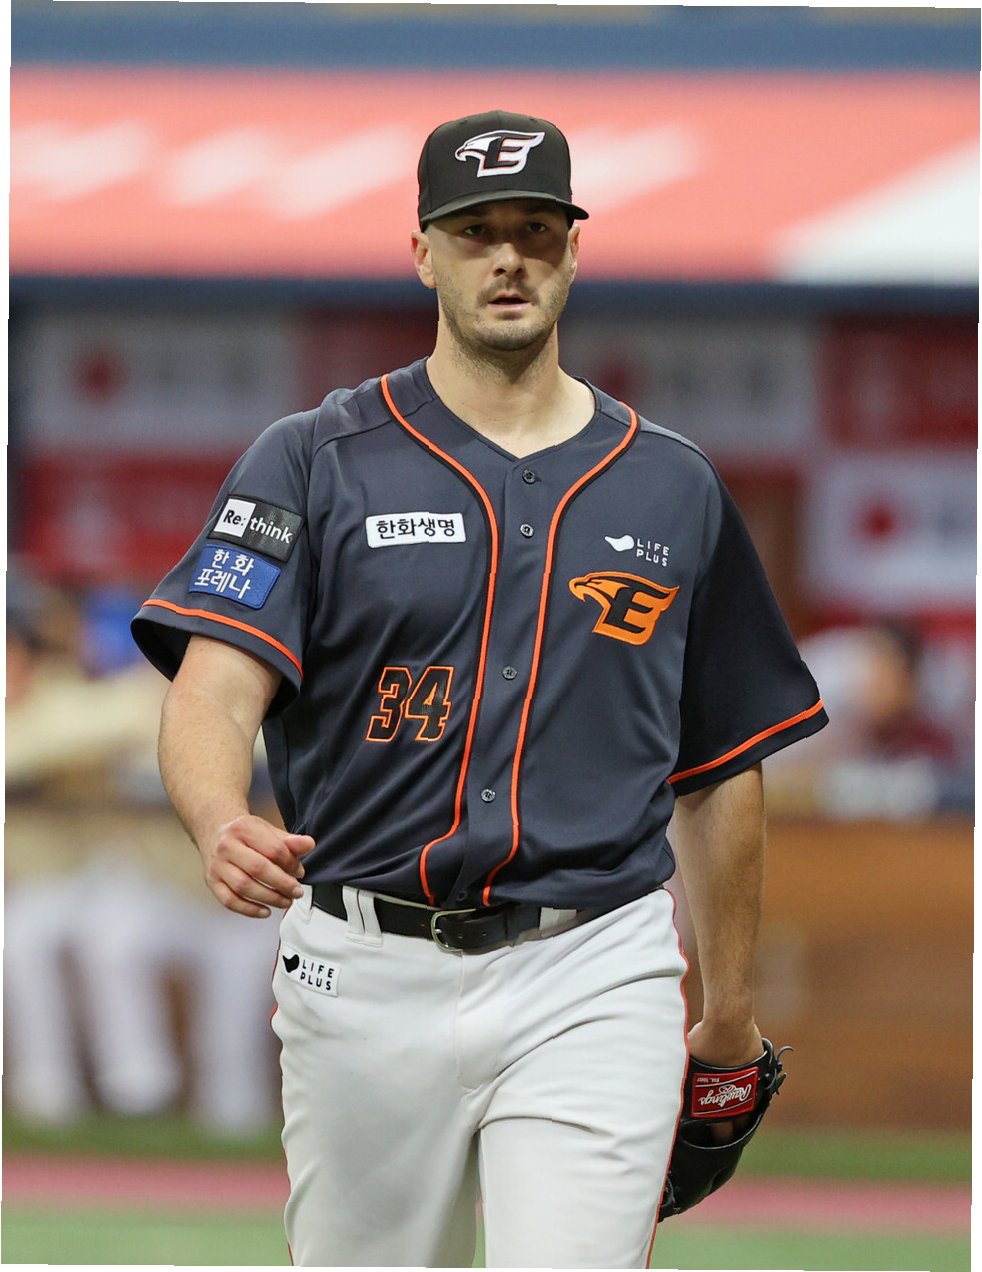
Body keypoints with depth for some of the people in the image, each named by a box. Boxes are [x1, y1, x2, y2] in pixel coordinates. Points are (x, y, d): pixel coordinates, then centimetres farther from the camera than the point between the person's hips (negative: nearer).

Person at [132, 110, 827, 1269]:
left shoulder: (672, 489, 10)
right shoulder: (314, 464, 2)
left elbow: (722, 769, 17)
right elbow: (215, 687, -12)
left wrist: (730, 1008, 19)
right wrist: (224, 826, -34)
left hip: (591, 979, 0)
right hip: (366, 976, 0)